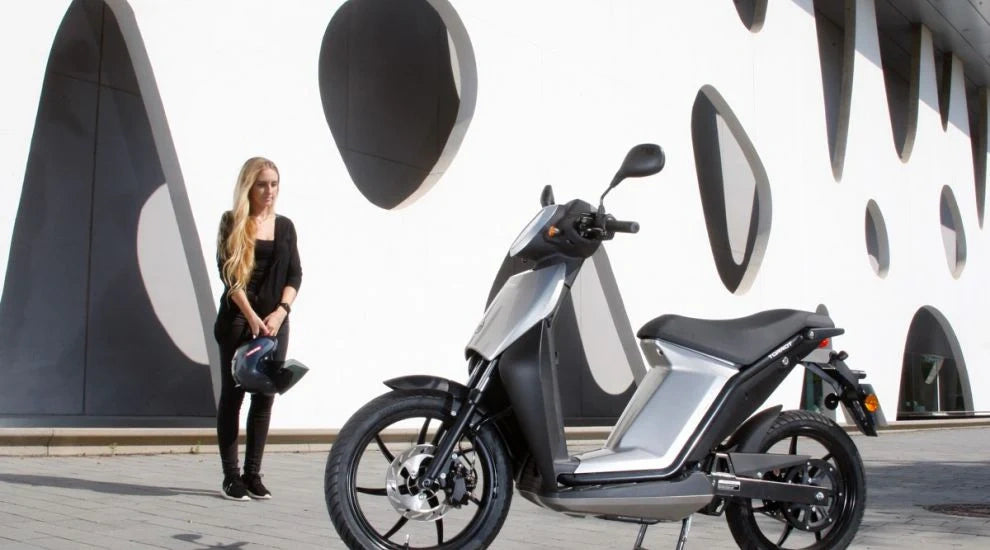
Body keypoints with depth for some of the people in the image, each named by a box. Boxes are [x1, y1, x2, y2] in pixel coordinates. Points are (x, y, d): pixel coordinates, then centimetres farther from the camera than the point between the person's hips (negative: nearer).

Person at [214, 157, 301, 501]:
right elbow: (228, 274, -7)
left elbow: (294, 275, 8)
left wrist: (280, 311, -8)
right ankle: (231, 475, 3)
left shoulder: (284, 226, 11)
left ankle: (253, 473, 9)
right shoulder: (232, 222, 1)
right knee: (232, 395, -1)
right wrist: (251, 317, -16)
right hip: (238, 320, -3)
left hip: (275, 321, 4)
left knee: (265, 397, 3)